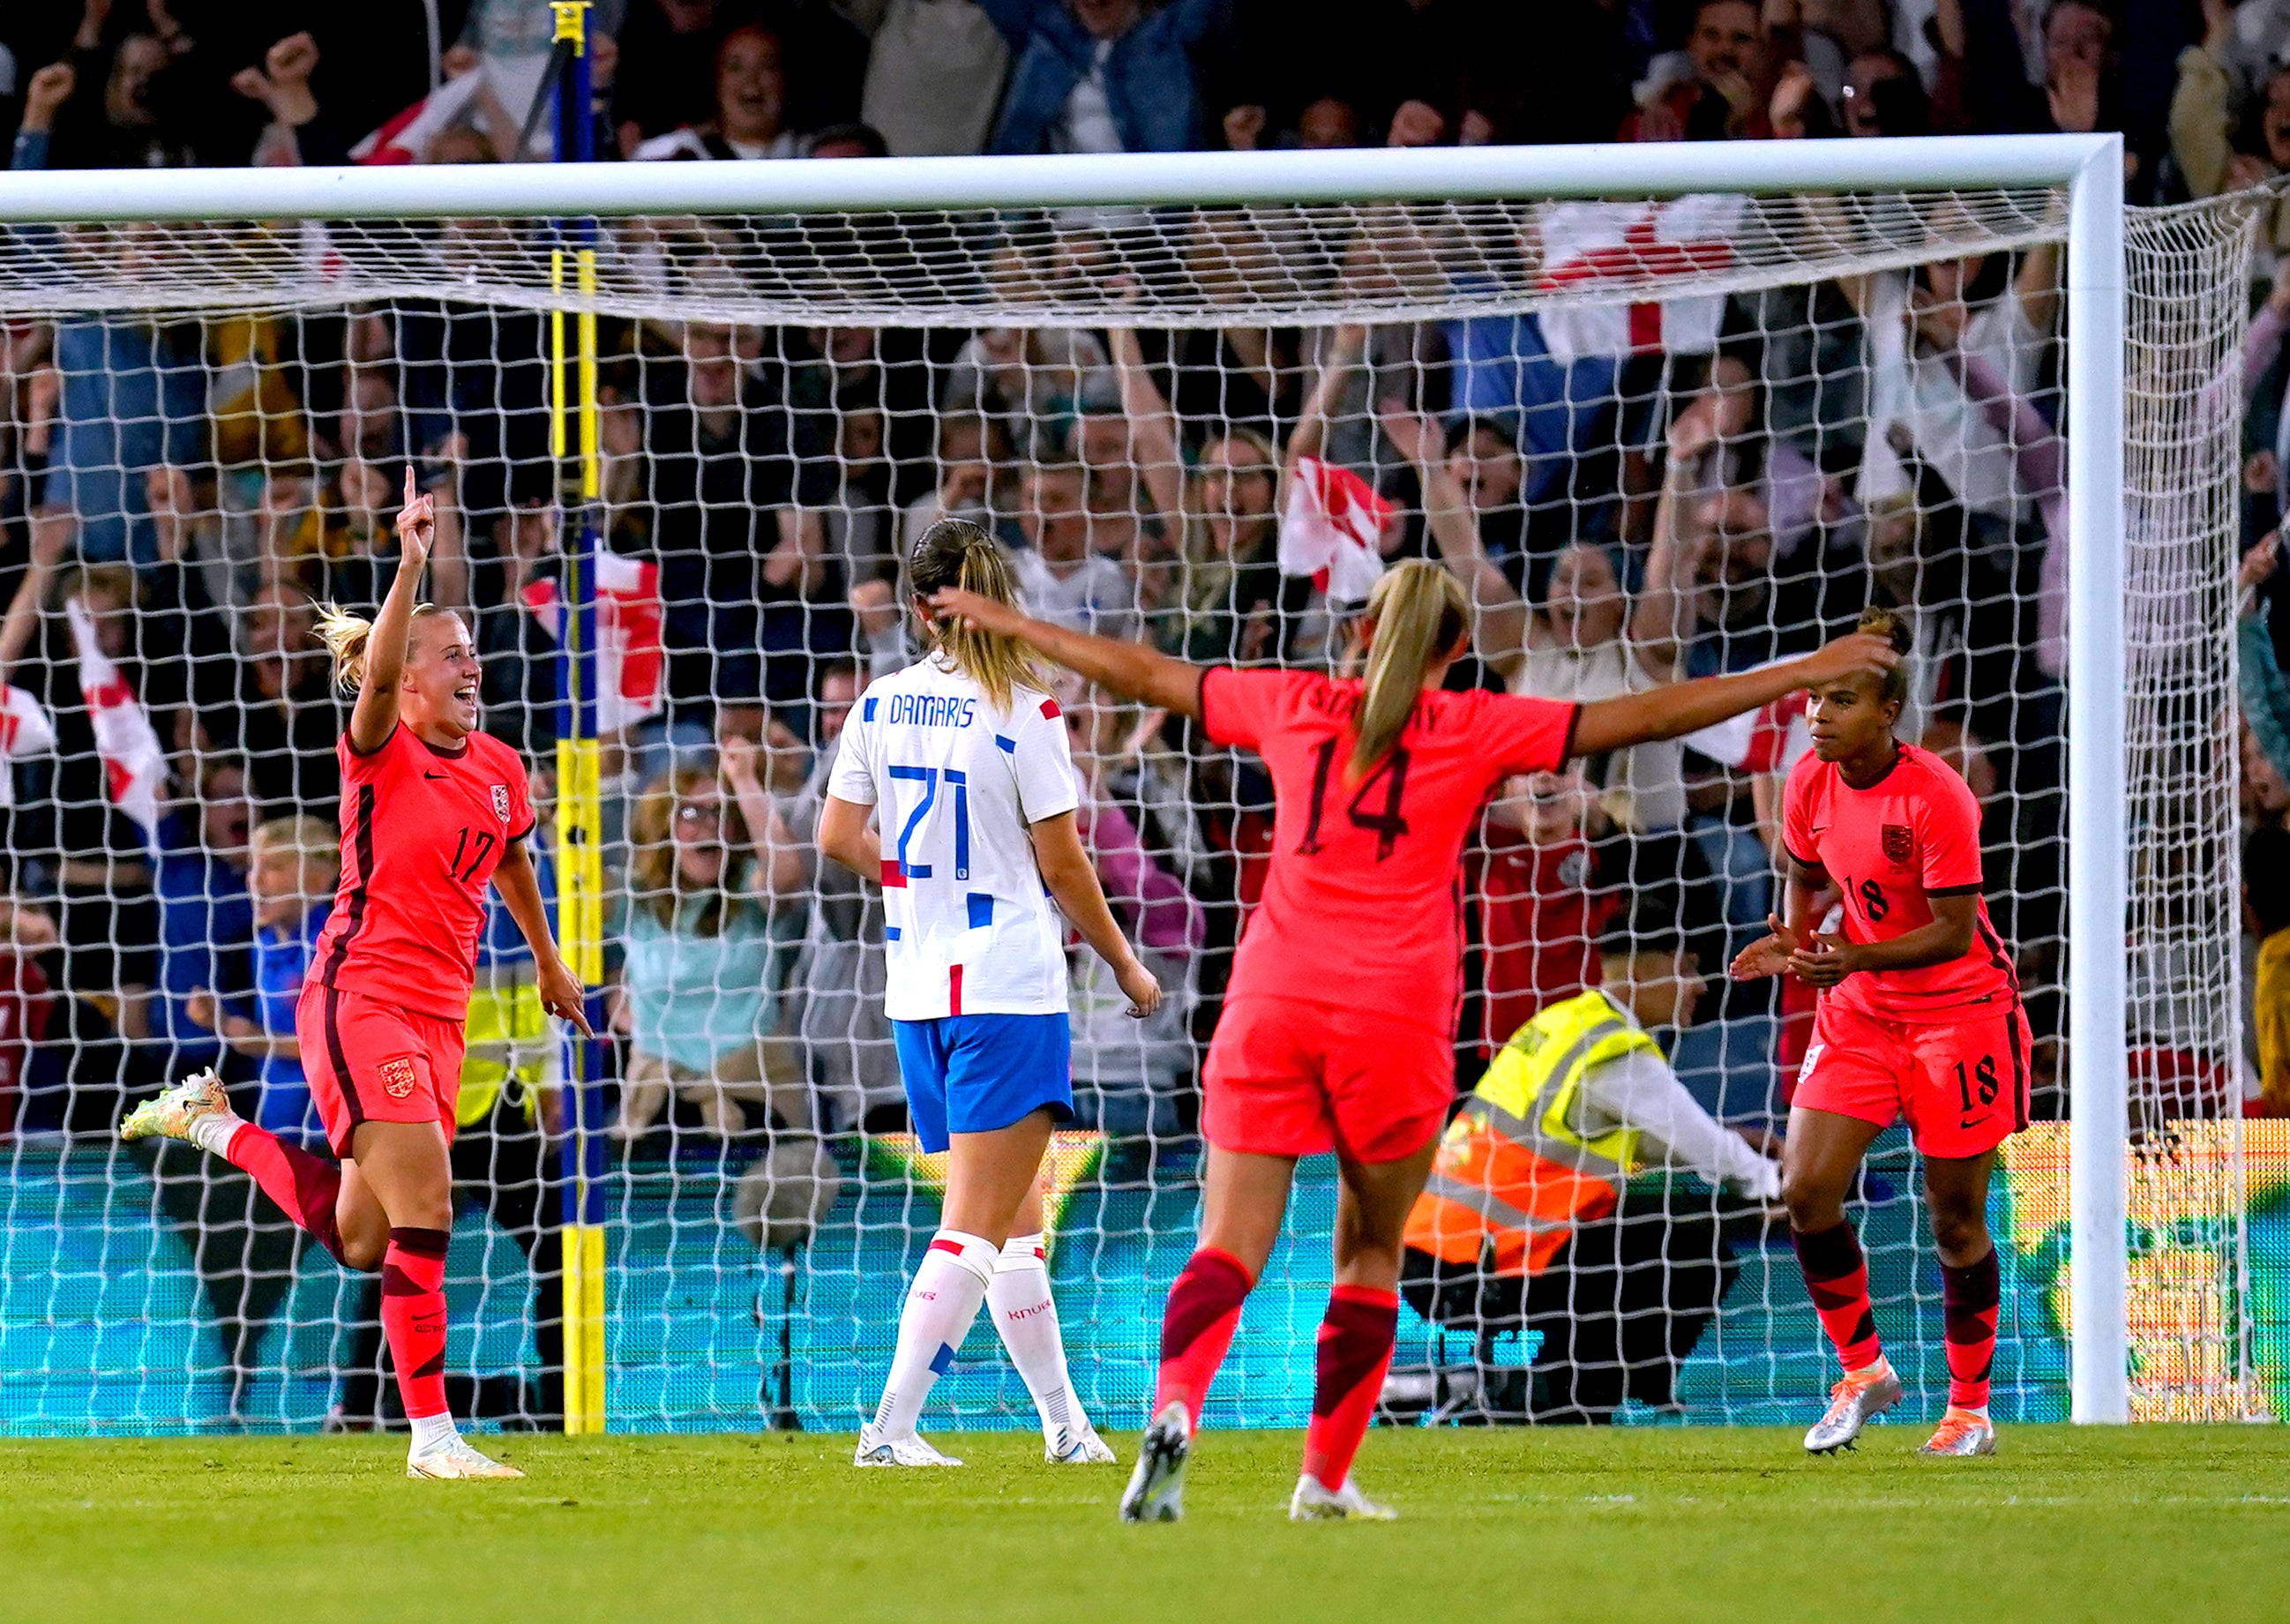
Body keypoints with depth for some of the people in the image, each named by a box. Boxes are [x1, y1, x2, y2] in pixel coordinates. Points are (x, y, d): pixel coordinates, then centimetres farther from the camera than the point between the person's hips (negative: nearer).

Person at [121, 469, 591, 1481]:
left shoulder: (499, 769, 10)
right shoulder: (381, 752, -9)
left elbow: (512, 864, 30)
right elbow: (379, 670, -30)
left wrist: (548, 963, 41)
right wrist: (410, 563, -42)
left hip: (437, 1016, 7)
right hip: (358, 998, -7)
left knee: (358, 1240, 11)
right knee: (424, 1209, -16)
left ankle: (213, 1123, 32)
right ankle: (431, 1435, -12)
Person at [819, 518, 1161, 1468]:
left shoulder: (881, 705, 3)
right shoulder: (1022, 710, -11)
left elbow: (839, 836, 6)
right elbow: (1063, 862, -7)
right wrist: (1123, 962, 6)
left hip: (917, 988, 6)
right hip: (1010, 985, -6)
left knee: (1016, 1215, 16)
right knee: (977, 1224, -5)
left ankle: (1064, 1421, 21)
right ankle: (891, 1425, -13)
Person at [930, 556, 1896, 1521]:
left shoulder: (1293, 707, 11)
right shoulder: (1475, 728, 5)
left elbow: (1138, 673, 21)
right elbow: (1644, 718, 6)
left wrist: (1007, 624, 34)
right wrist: (1808, 674, 11)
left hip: (1272, 1005, 1)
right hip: (1395, 1019, -1)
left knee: (1230, 1245, -4)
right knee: (1371, 1253, 13)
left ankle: (1174, 1408, -30)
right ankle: (1326, 1478, 14)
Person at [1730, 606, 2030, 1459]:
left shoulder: (1937, 797, -23)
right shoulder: (1810, 784, -5)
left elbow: (1953, 932, -21)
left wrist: (1855, 959, -33)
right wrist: (1793, 942, -7)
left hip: (1960, 1009, -6)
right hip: (1859, 1009, 6)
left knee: (1955, 1218, 0)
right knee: (1805, 1190, -7)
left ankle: (1970, 1411, 15)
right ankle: (1862, 1372, 12)